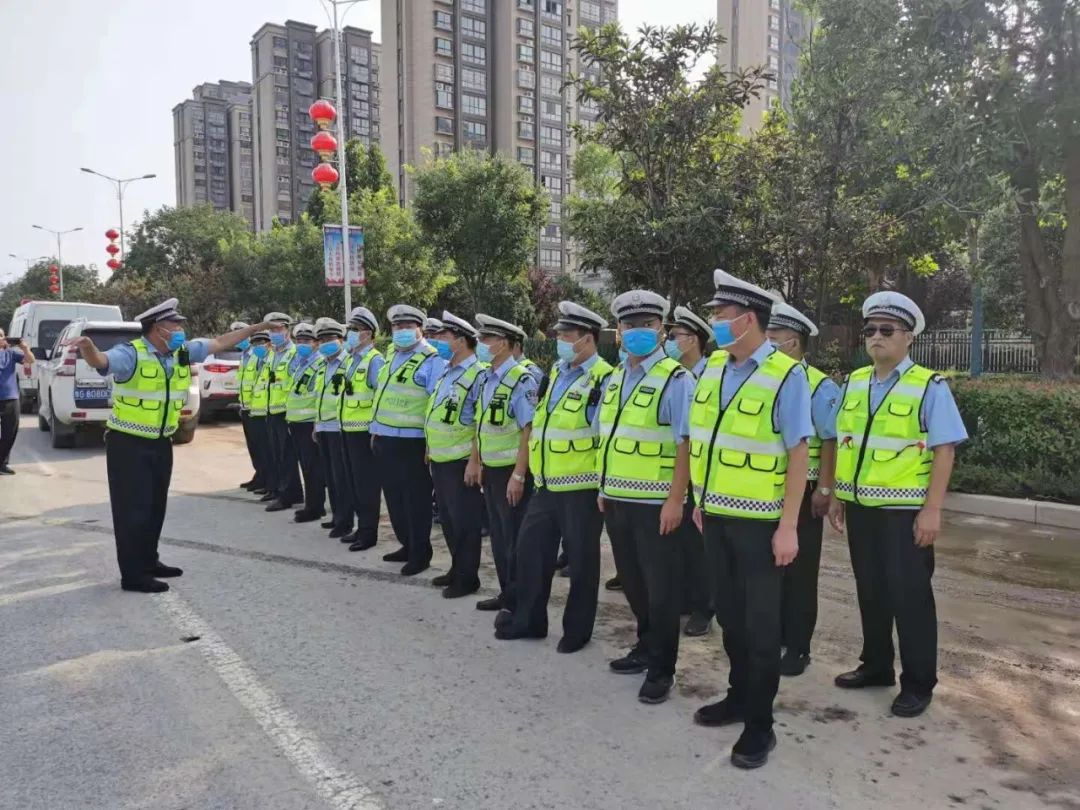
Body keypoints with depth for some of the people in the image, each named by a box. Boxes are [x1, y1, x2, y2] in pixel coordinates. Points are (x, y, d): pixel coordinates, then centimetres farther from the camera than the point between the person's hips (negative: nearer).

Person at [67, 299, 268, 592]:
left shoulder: (183, 352, 3)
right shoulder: (131, 353, -18)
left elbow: (219, 342, 13)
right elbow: (100, 361, -37)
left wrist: (257, 328, 16)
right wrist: (88, 347, -60)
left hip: (161, 443, 8)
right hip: (128, 444, -7)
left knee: (155, 506, 17)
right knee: (133, 508, -3)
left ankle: (149, 562, 31)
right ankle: (133, 574, 6)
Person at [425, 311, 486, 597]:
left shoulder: (477, 375, -14)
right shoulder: (446, 372, 13)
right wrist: (430, 450, 20)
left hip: (460, 461, -9)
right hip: (439, 459, 9)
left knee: (464, 521, 2)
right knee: (448, 518, 17)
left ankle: (467, 577, 14)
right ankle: (457, 568, 31)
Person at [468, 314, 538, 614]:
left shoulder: (522, 380, -17)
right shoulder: (487, 379, 8)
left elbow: (528, 432, -20)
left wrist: (518, 476, -21)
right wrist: (474, 461, 16)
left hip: (511, 471, -8)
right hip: (490, 469, 8)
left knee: (515, 538, 3)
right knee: (498, 536, 17)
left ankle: (516, 603, 15)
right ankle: (506, 593, 31)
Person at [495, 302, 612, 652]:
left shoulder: (603, 380, -13)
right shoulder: (556, 372, 12)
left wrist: (604, 485, -15)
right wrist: (534, 470, 20)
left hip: (581, 487, -8)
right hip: (546, 483, 8)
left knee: (580, 559, 6)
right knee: (530, 548, 14)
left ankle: (577, 629, 22)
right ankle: (528, 619, 30)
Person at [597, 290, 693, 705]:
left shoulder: (675, 379, -11)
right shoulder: (614, 380, 12)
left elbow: (685, 445, -16)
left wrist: (675, 500, -20)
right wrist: (603, 489, 17)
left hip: (656, 503, -7)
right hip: (617, 499, 8)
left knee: (660, 586, 4)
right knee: (632, 581, 19)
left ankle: (661, 668, 18)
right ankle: (646, 647, 38)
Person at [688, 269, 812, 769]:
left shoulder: (786, 375, -14)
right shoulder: (711, 367, 5)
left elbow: (798, 454, -15)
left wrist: (788, 527, -17)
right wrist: (699, 500, 15)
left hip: (758, 520, -6)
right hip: (716, 515, 6)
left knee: (759, 621, 7)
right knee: (728, 613, 18)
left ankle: (760, 724, 22)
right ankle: (739, 696, 37)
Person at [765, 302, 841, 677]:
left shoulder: (819, 386, -9)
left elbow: (830, 442, -11)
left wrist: (823, 490, -15)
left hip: (800, 493, -5)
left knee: (798, 573, 6)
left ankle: (797, 649, 18)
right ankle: (773, 637, 29)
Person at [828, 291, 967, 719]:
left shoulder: (929, 387, -8)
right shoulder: (853, 383, 9)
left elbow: (944, 451, -11)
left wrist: (932, 510, -15)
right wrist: (836, 497, 12)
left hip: (904, 510, -5)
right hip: (860, 506, 5)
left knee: (909, 595, 4)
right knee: (870, 591, 16)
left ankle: (917, 684, 20)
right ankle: (876, 666, 33)